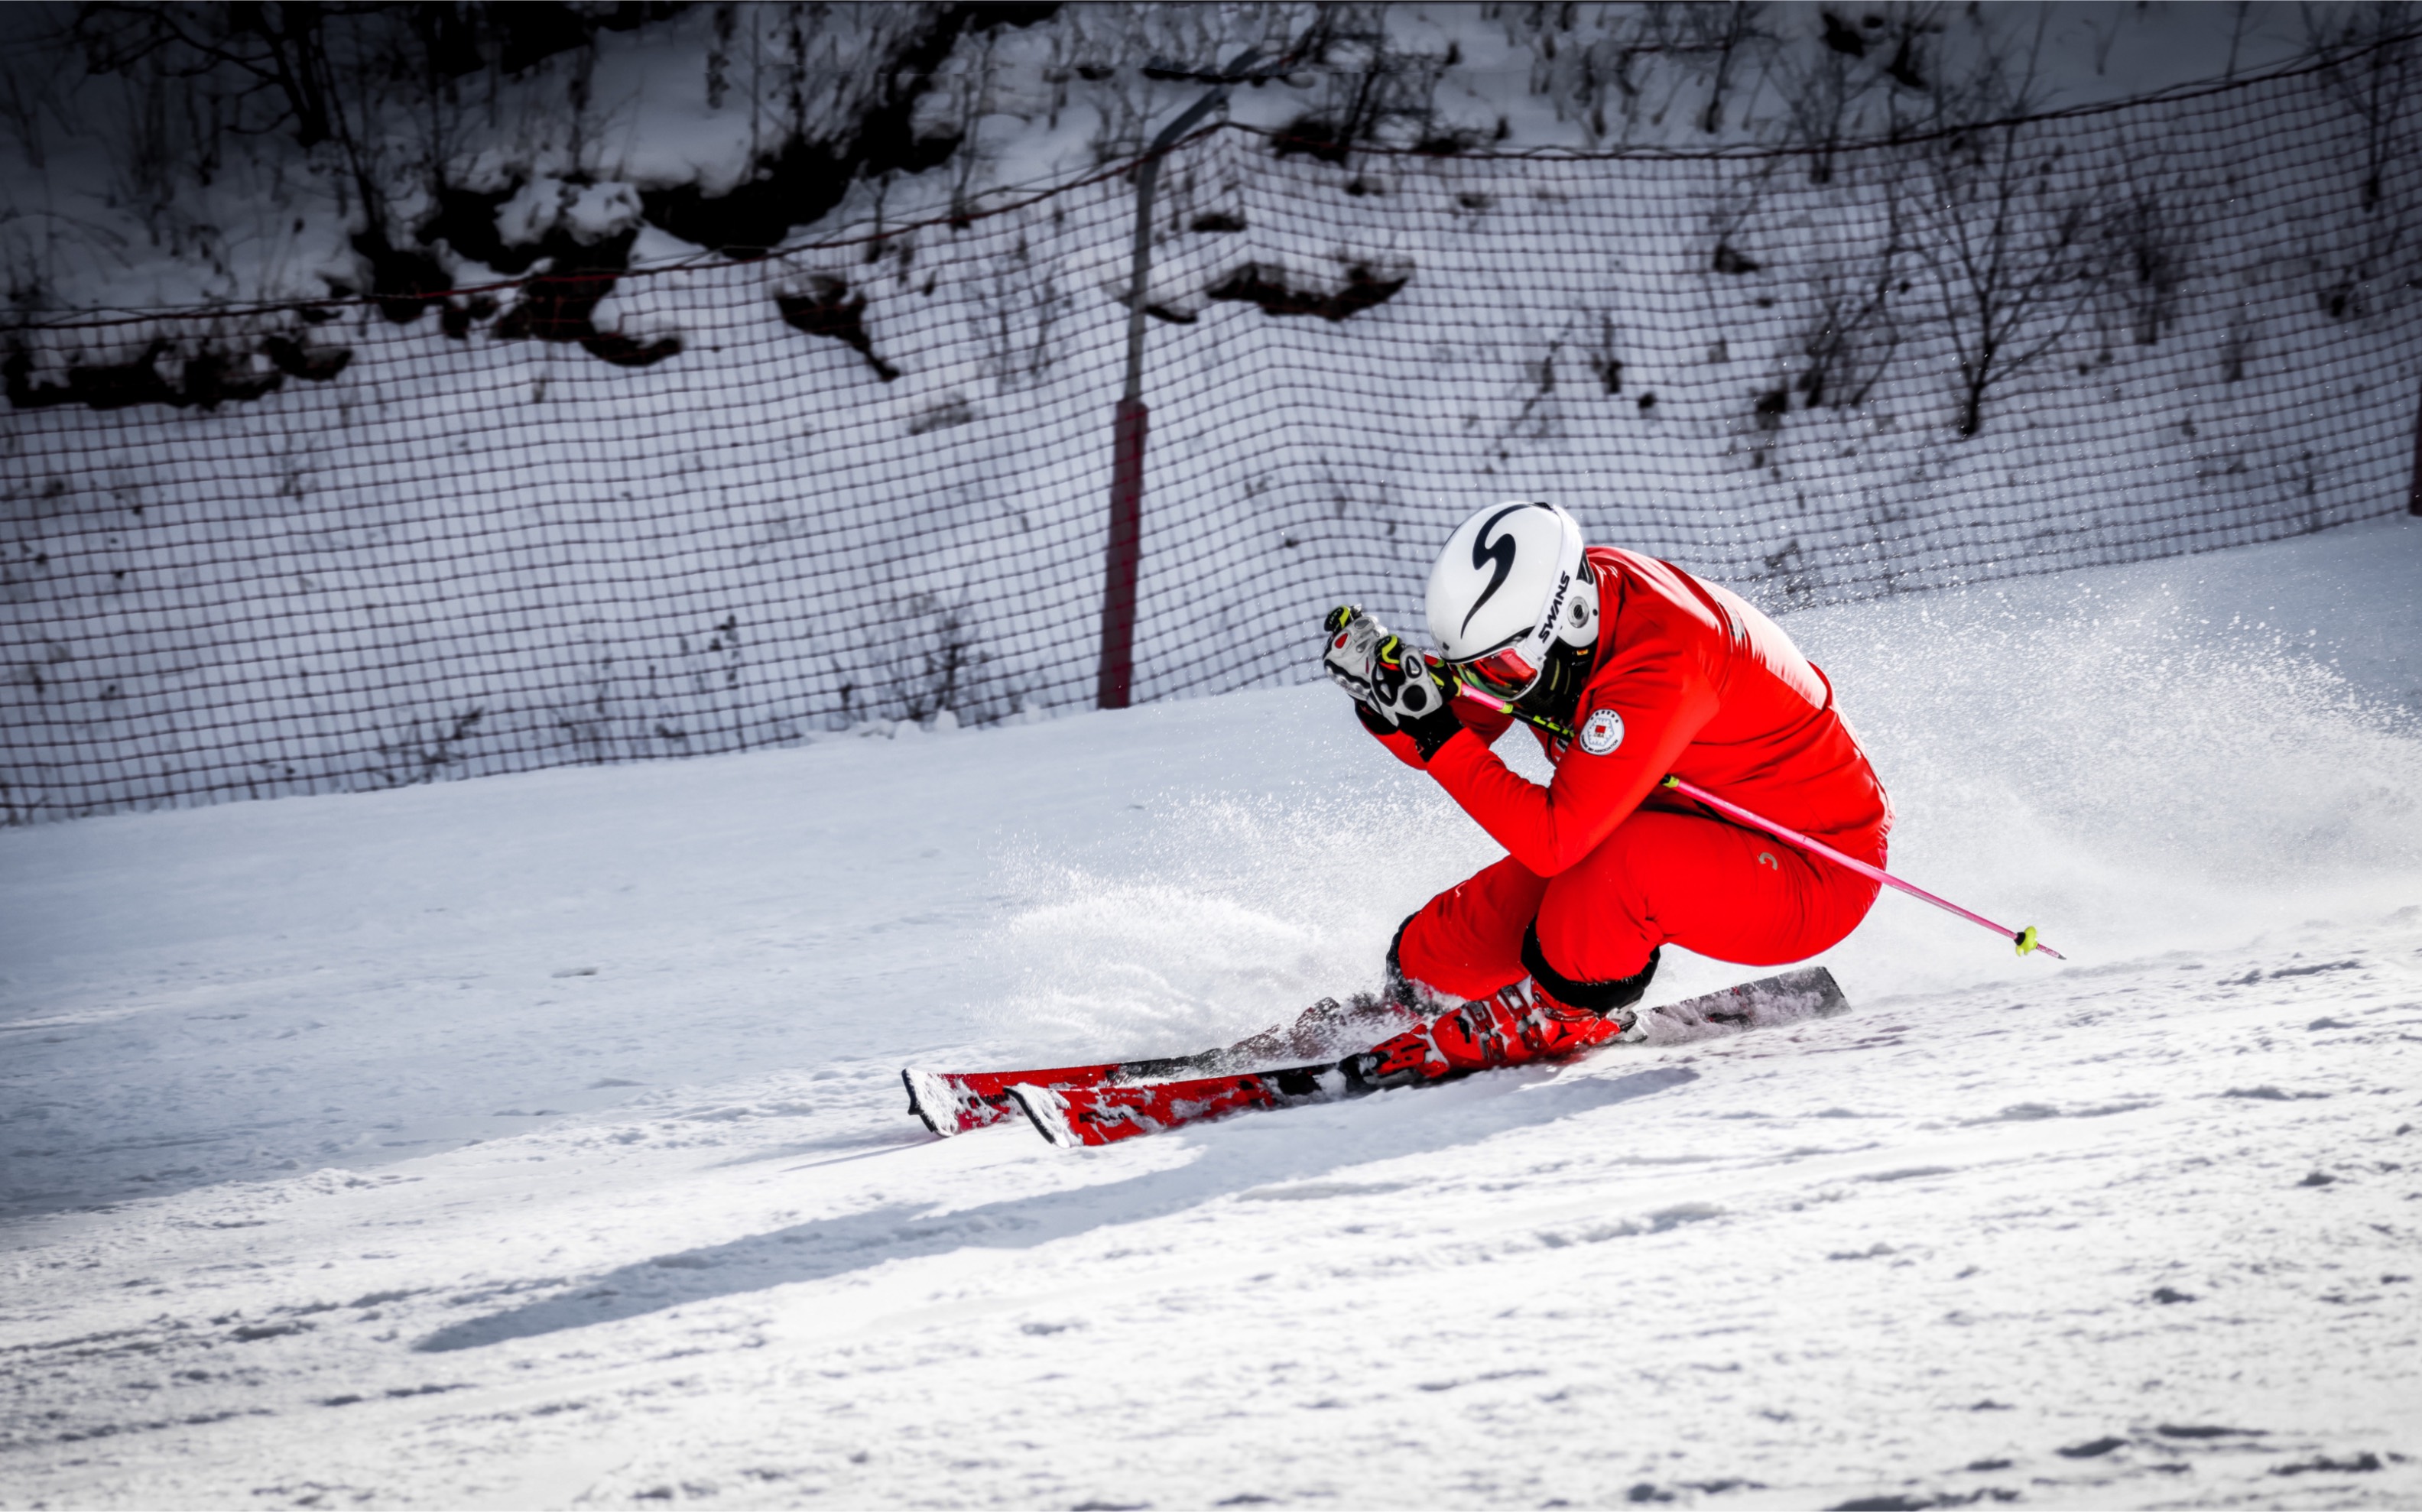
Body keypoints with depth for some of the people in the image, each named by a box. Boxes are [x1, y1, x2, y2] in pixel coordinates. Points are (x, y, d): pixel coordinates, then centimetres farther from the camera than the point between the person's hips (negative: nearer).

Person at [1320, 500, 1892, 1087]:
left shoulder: (1660, 660, -36)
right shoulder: (1543, 606, -12)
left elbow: (1552, 840, -38)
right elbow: (1462, 730, -2)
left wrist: (1433, 732, -37)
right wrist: (1385, 692, -22)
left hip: (1819, 872, -8)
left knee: (1621, 860, -38)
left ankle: (1560, 1013, -10)